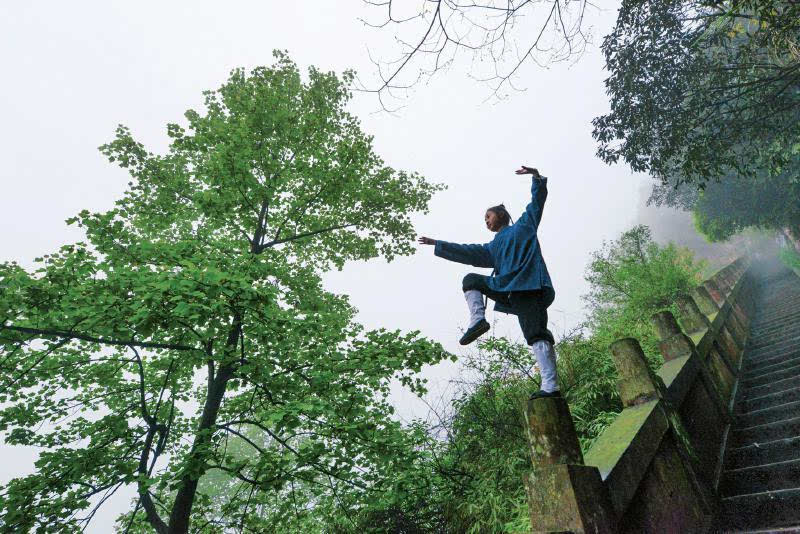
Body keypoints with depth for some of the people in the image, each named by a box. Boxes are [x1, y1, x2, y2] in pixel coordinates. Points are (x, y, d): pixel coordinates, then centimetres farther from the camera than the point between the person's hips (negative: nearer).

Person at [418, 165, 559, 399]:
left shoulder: (524, 225, 17)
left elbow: (537, 201, 9)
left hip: (529, 285, -6)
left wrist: (536, 177, -7)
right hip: (509, 290, 6)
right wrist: (438, 245, 29)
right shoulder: (492, 248, 29)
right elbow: (467, 253, 28)